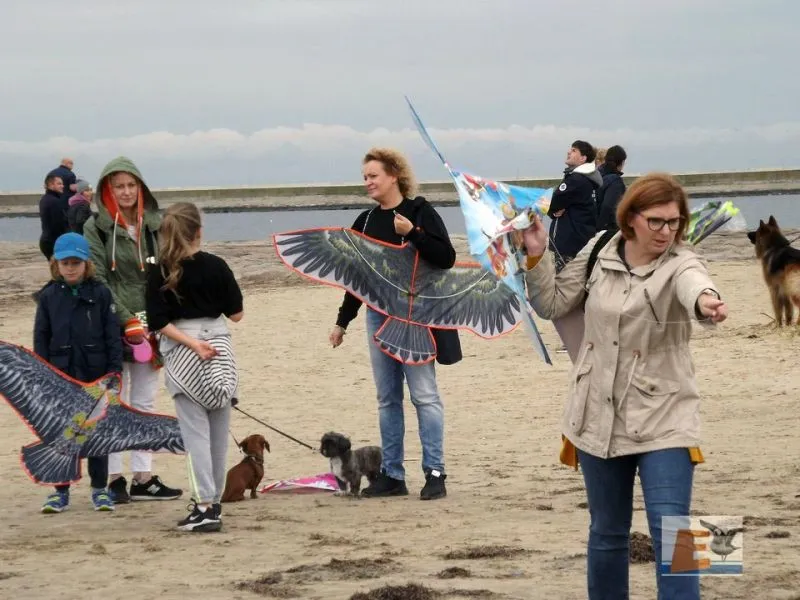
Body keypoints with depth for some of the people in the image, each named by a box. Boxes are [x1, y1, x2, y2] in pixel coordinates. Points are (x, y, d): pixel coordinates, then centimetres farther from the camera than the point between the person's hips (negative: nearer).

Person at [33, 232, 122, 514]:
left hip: (95, 374, -1)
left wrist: (114, 370, -6)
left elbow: (113, 335, -1)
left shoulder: (100, 294, -2)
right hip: (61, 376, 1)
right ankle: (61, 491, 11)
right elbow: (40, 338, 4)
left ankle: (99, 488, 15)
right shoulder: (49, 297, 2)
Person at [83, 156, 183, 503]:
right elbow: (97, 282, -9)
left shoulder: (154, 227, 7)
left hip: (149, 327, 4)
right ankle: (113, 478, 1)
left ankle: (143, 478, 13)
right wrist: (128, 321, -15)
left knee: (145, 404, 8)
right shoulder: (96, 228, -4)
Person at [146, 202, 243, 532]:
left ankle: (205, 506, -10)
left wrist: (191, 343, -13)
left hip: (180, 353, -2)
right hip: (219, 344, 2)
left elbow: (158, 322, -11)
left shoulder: (159, 273, -5)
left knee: (195, 430, -3)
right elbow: (236, 313, 1)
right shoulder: (215, 266, -3)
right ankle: (214, 500, 19)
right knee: (218, 430, 11)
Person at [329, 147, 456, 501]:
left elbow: (446, 258, -14)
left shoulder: (419, 212, -6)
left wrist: (412, 233, -24)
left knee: (424, 393, -5)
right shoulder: (366, 221, 11)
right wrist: (342, 321, 19)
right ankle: (392, 475, 12)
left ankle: (435, 473, -3)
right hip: (378, 315, 6)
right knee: (387, 398, 8)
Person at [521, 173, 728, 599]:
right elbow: (553, 305, 11)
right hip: (599, 417, 4)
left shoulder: (679, 265, -14)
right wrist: (537, 257, -5)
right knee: (607, 532, 15)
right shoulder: (600, 252, 0)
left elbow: (694, 287, -40)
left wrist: (706, 302, -63)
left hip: (662, 420, -4)